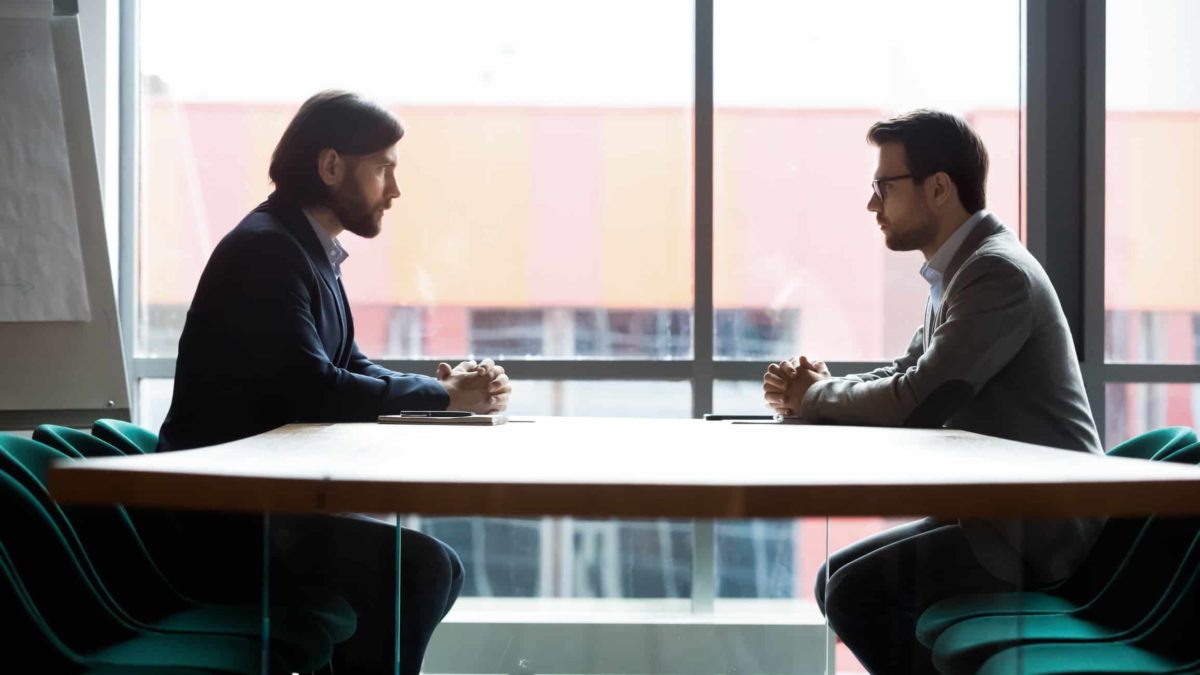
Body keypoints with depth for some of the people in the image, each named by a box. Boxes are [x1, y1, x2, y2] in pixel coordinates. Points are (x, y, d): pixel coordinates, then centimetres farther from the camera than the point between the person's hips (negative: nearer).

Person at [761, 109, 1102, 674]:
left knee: (856, 592, -16)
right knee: (835, 579, 9)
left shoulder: (998, 271, -19)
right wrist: (807, 392, -1)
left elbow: (919, 401, -25)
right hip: (995, 513, 10)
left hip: (1041, 528, -10)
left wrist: (816, 396, -7)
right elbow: (905, 377, 18)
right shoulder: (960, 270, 13)